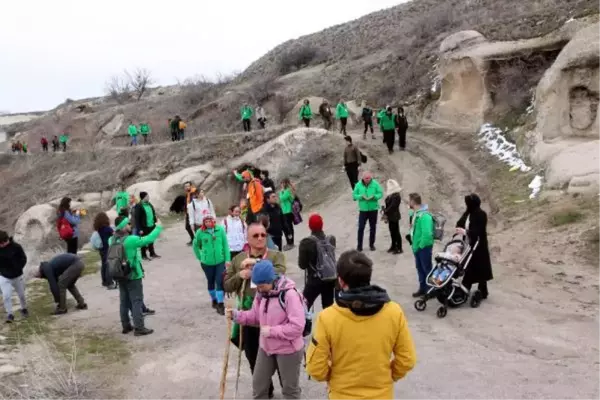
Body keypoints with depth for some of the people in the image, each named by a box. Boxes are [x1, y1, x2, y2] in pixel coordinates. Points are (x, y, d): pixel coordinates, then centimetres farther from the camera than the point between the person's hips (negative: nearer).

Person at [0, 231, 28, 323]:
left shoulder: (16, 246, -19)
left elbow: (23, 259, -8)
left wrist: (18, 269, -14)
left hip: (17, 276, -1)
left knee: (21, 295, 14)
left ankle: (24, 309, 38)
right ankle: (10, 314, 5)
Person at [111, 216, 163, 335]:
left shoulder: (113, 239, -2)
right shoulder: (130, 240, -23)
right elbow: (148, 239, -19)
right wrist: (158, 227, -7)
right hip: (133, 276, -7)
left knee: (124, 301, 15)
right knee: (137, 301, 0)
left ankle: (126, 326, 23)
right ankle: (139, 328, 2)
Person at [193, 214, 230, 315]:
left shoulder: (220, 229, -10)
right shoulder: (200, 232, -9)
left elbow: (225, 244, -6)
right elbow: (195, 245, 7)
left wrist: (227, 259, -7)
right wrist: (200, 257, 4)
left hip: (220, 261, -1)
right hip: (207, 262, 1)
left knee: (220, 282, -4)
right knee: (211, 282, 17)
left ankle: (220, 304, 4)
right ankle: (214, 300, 37)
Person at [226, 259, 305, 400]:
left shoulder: (289, 294, -27)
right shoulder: (261, 293, -2)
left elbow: (297, 326, -30)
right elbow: (255, 316, 8)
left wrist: (272, 331, -26)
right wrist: (237, 315, -10)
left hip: (288, 350, -7)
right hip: (266, 347, 7)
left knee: (290, 388, 13)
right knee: (258, 383, 21)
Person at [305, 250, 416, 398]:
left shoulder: (328, 318, -22)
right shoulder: (394, 313, -16)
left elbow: (316, 369, -15)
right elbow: (407, 360, -6)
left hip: (343, 394, -2)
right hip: (381, 394, 2)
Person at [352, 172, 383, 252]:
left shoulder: (375, 184, -5)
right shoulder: (358, 185, -3)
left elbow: (380, 193, -4)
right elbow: (354, 195, -2)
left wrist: (374, 196, -23)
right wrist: (361, 196, -20)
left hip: (373, 209, 1)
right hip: (363, 209, -1)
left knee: (373, 227, 10)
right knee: (361, 227, -4)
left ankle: (371, 244, 23)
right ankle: (359, 245, 4)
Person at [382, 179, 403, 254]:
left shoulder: (396, 196, -19)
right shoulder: (390, 195, 10)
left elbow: (392, 206, -22)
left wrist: (385, 212, -15)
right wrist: (384, 209, -1)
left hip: (394, 217, -9)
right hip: (391, 217, 9)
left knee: (396, 232, -3)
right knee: (392, 231, 16)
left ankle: (399, 249, 3)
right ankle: (393, 246, 27)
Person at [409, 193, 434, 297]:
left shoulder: (424, 215, -25)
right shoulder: (415, 213, 5)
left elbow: (427, 233, -30)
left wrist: (421, 245, -20)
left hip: (424, 247, -9)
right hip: (417, 246, 9)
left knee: (427, 269, 2)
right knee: (420, 268, 17)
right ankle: (423, 288, 28)